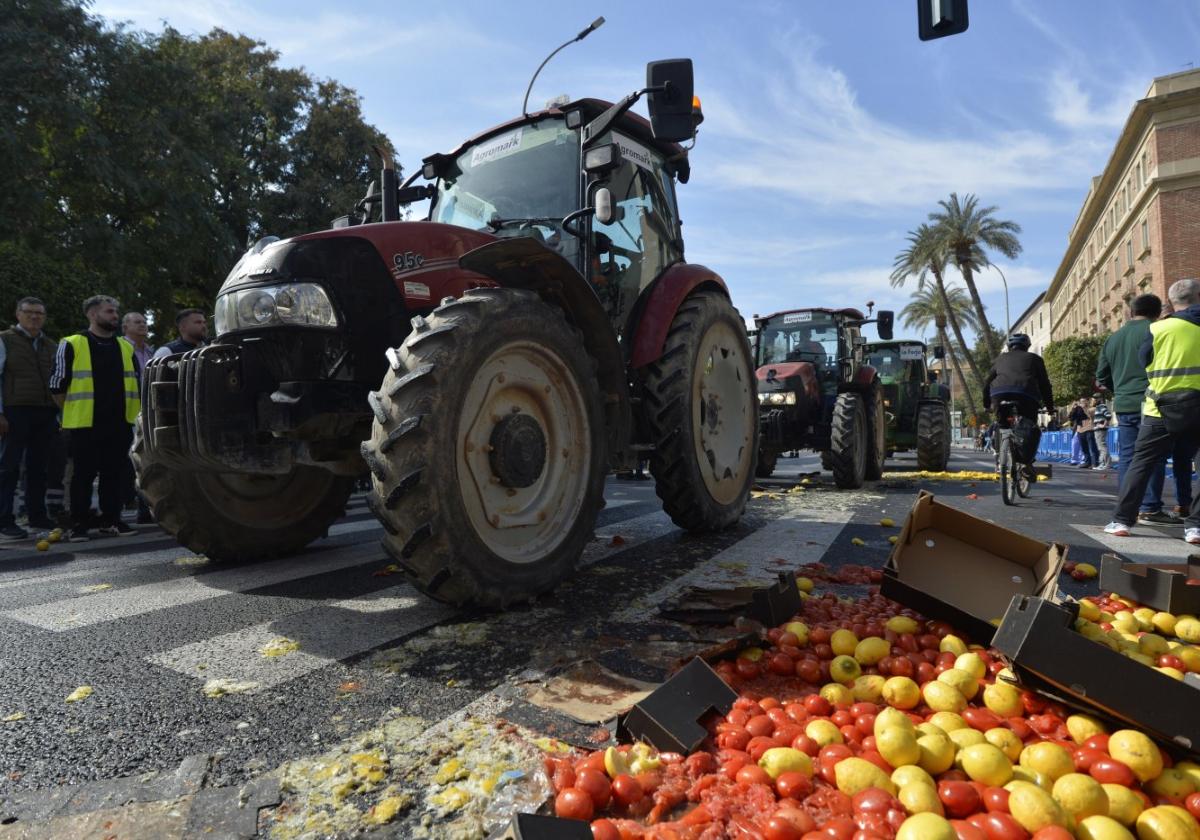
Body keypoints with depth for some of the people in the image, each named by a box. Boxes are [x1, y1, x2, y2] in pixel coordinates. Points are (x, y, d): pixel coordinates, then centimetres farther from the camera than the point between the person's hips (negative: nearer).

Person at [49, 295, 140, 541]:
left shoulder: (126, 347, 13)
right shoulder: (71, 345, -1)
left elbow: (136, 383, 20)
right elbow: (57, 386, -1)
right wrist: (75, 412, 1)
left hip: (120, 424, 4)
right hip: (85, 424, -4)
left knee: (113, 474, 9)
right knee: (83, 475, 2)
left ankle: (111, 521, 17)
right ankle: (79, 525, 10)